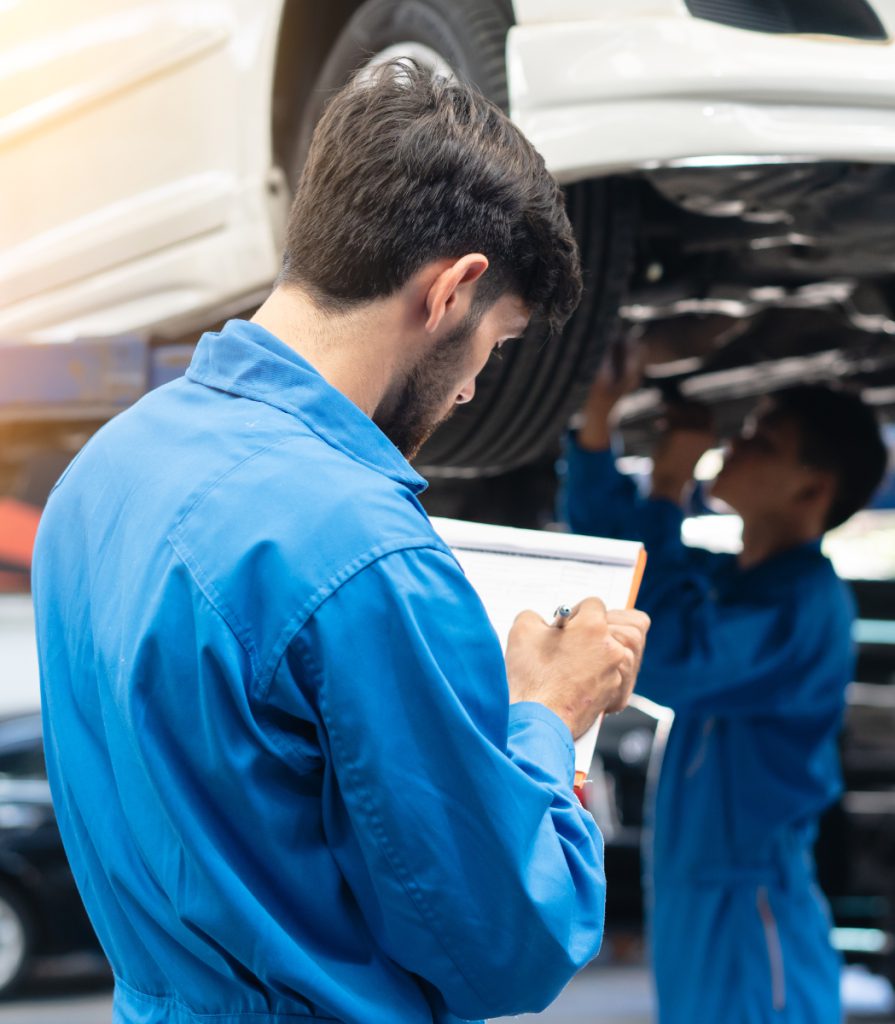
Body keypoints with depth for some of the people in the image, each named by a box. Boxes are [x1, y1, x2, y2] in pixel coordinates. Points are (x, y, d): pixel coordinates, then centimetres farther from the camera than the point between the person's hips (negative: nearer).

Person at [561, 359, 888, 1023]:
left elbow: (666, 661, -28)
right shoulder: (727, 579, 11)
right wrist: (598, 428, 7)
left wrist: (667, 494, -20)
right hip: (689, 898, 9)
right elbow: (607, 544, 24)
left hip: (751, 911, -9)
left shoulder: (808, 602, -16)